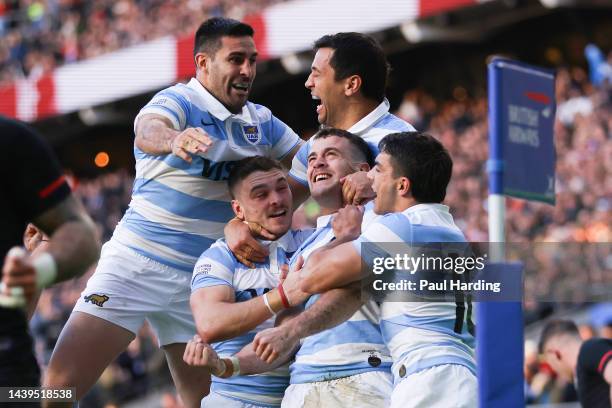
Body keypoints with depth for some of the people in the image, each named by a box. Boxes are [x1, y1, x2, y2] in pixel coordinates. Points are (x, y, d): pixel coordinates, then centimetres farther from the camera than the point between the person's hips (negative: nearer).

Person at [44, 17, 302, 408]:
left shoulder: (261, 121, 9)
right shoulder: (179, 103, -11)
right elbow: (147, 130, -33)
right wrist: (173, 139, -58)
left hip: (202, 279, 5)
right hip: (138, 262, -5)